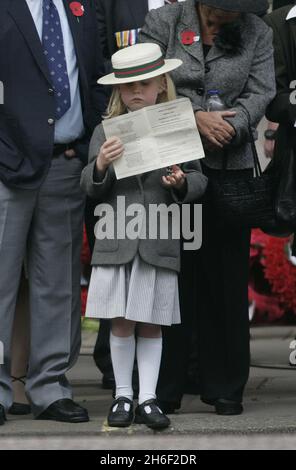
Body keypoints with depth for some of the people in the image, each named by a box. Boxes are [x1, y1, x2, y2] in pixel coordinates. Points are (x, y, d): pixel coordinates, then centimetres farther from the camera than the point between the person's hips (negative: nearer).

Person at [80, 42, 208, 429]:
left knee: (151, 324, 4)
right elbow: (91, 188, 5)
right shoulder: (106, 131, 6)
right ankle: (123, 396, 14)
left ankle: (147, 398, 11)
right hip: (117, 241, 0)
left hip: (161, 242, 0)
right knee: (121, 323, 3)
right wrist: (100, 166, -15)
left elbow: (199, 179, 7)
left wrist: (182, 183, -14)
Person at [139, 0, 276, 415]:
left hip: (230, 167, 2)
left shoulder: (257, 35, 10)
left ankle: (226, 388, 12)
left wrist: (229, 126, -17)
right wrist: (196, 117, -14)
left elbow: (260, 93, 0)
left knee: (226, 279, 4)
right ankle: (164, 390, 7)